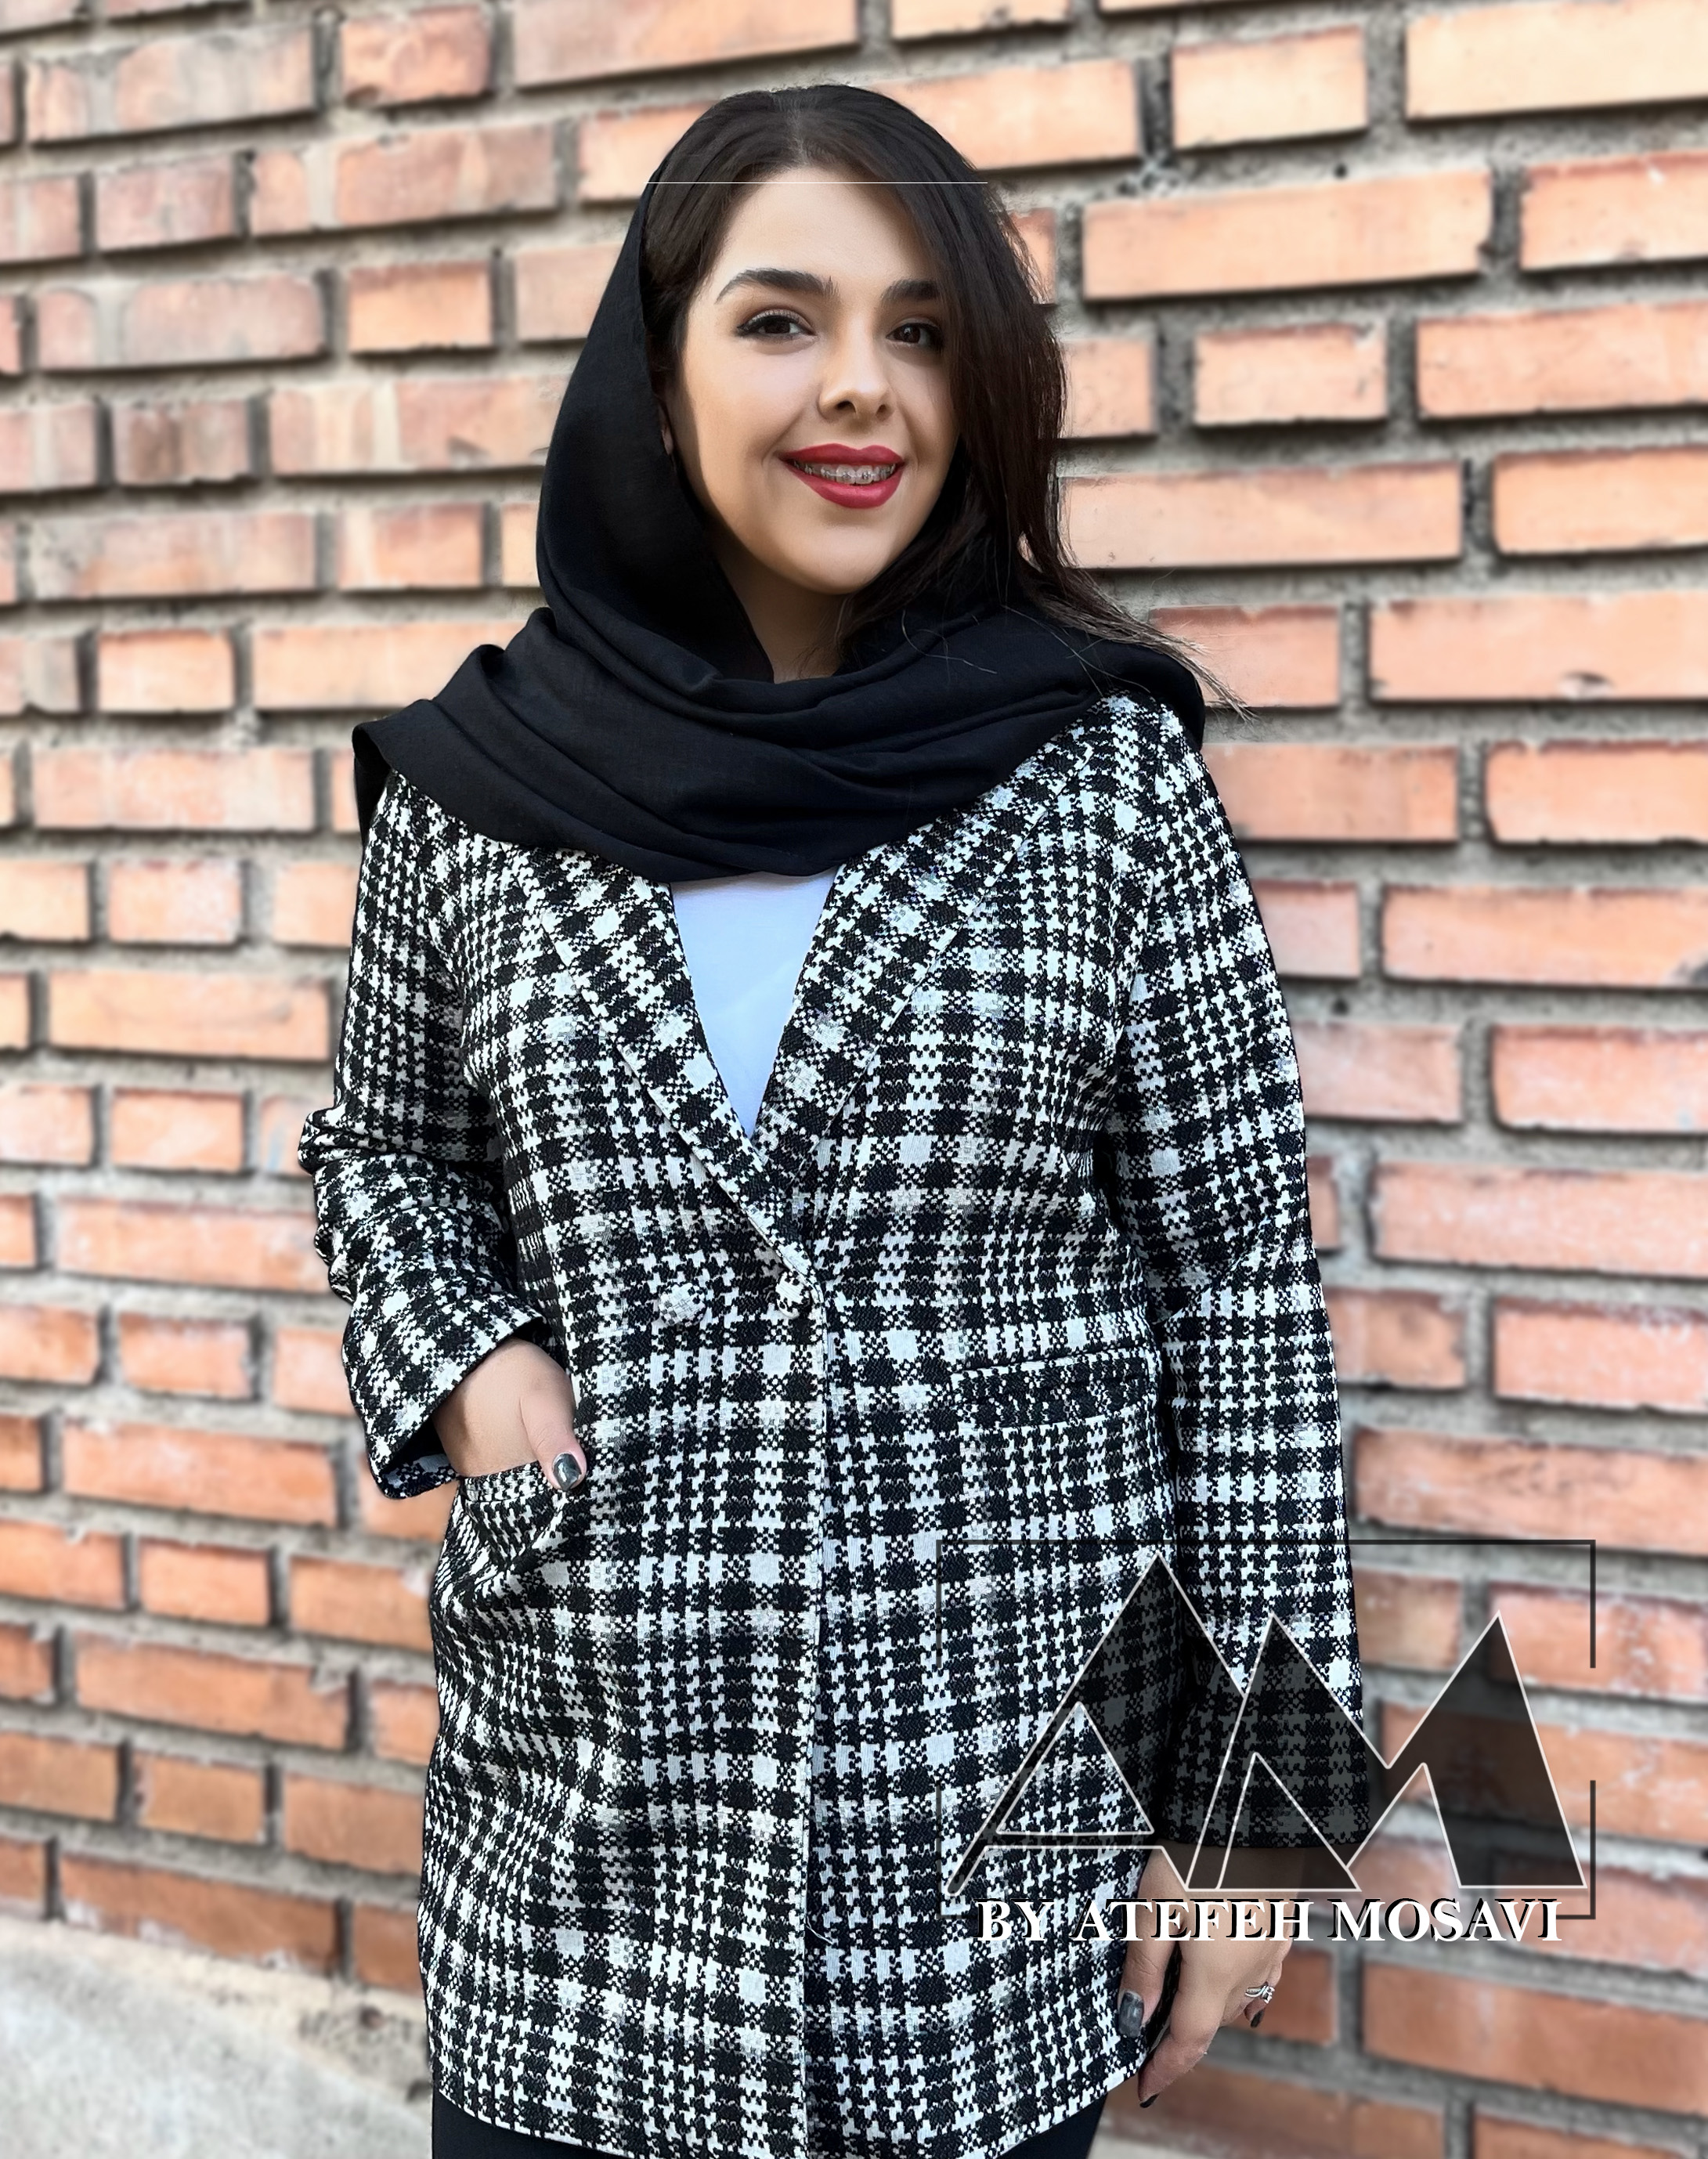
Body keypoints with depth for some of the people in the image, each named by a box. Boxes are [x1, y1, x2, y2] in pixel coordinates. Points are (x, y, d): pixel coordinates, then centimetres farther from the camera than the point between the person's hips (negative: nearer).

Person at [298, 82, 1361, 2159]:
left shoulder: (1107, 768, -5)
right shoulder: (479, 783, 0)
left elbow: (1243, 1287, -3)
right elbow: (378, 1151, 16)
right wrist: (458, 1362, -4)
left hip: (1001, 1824, -1)